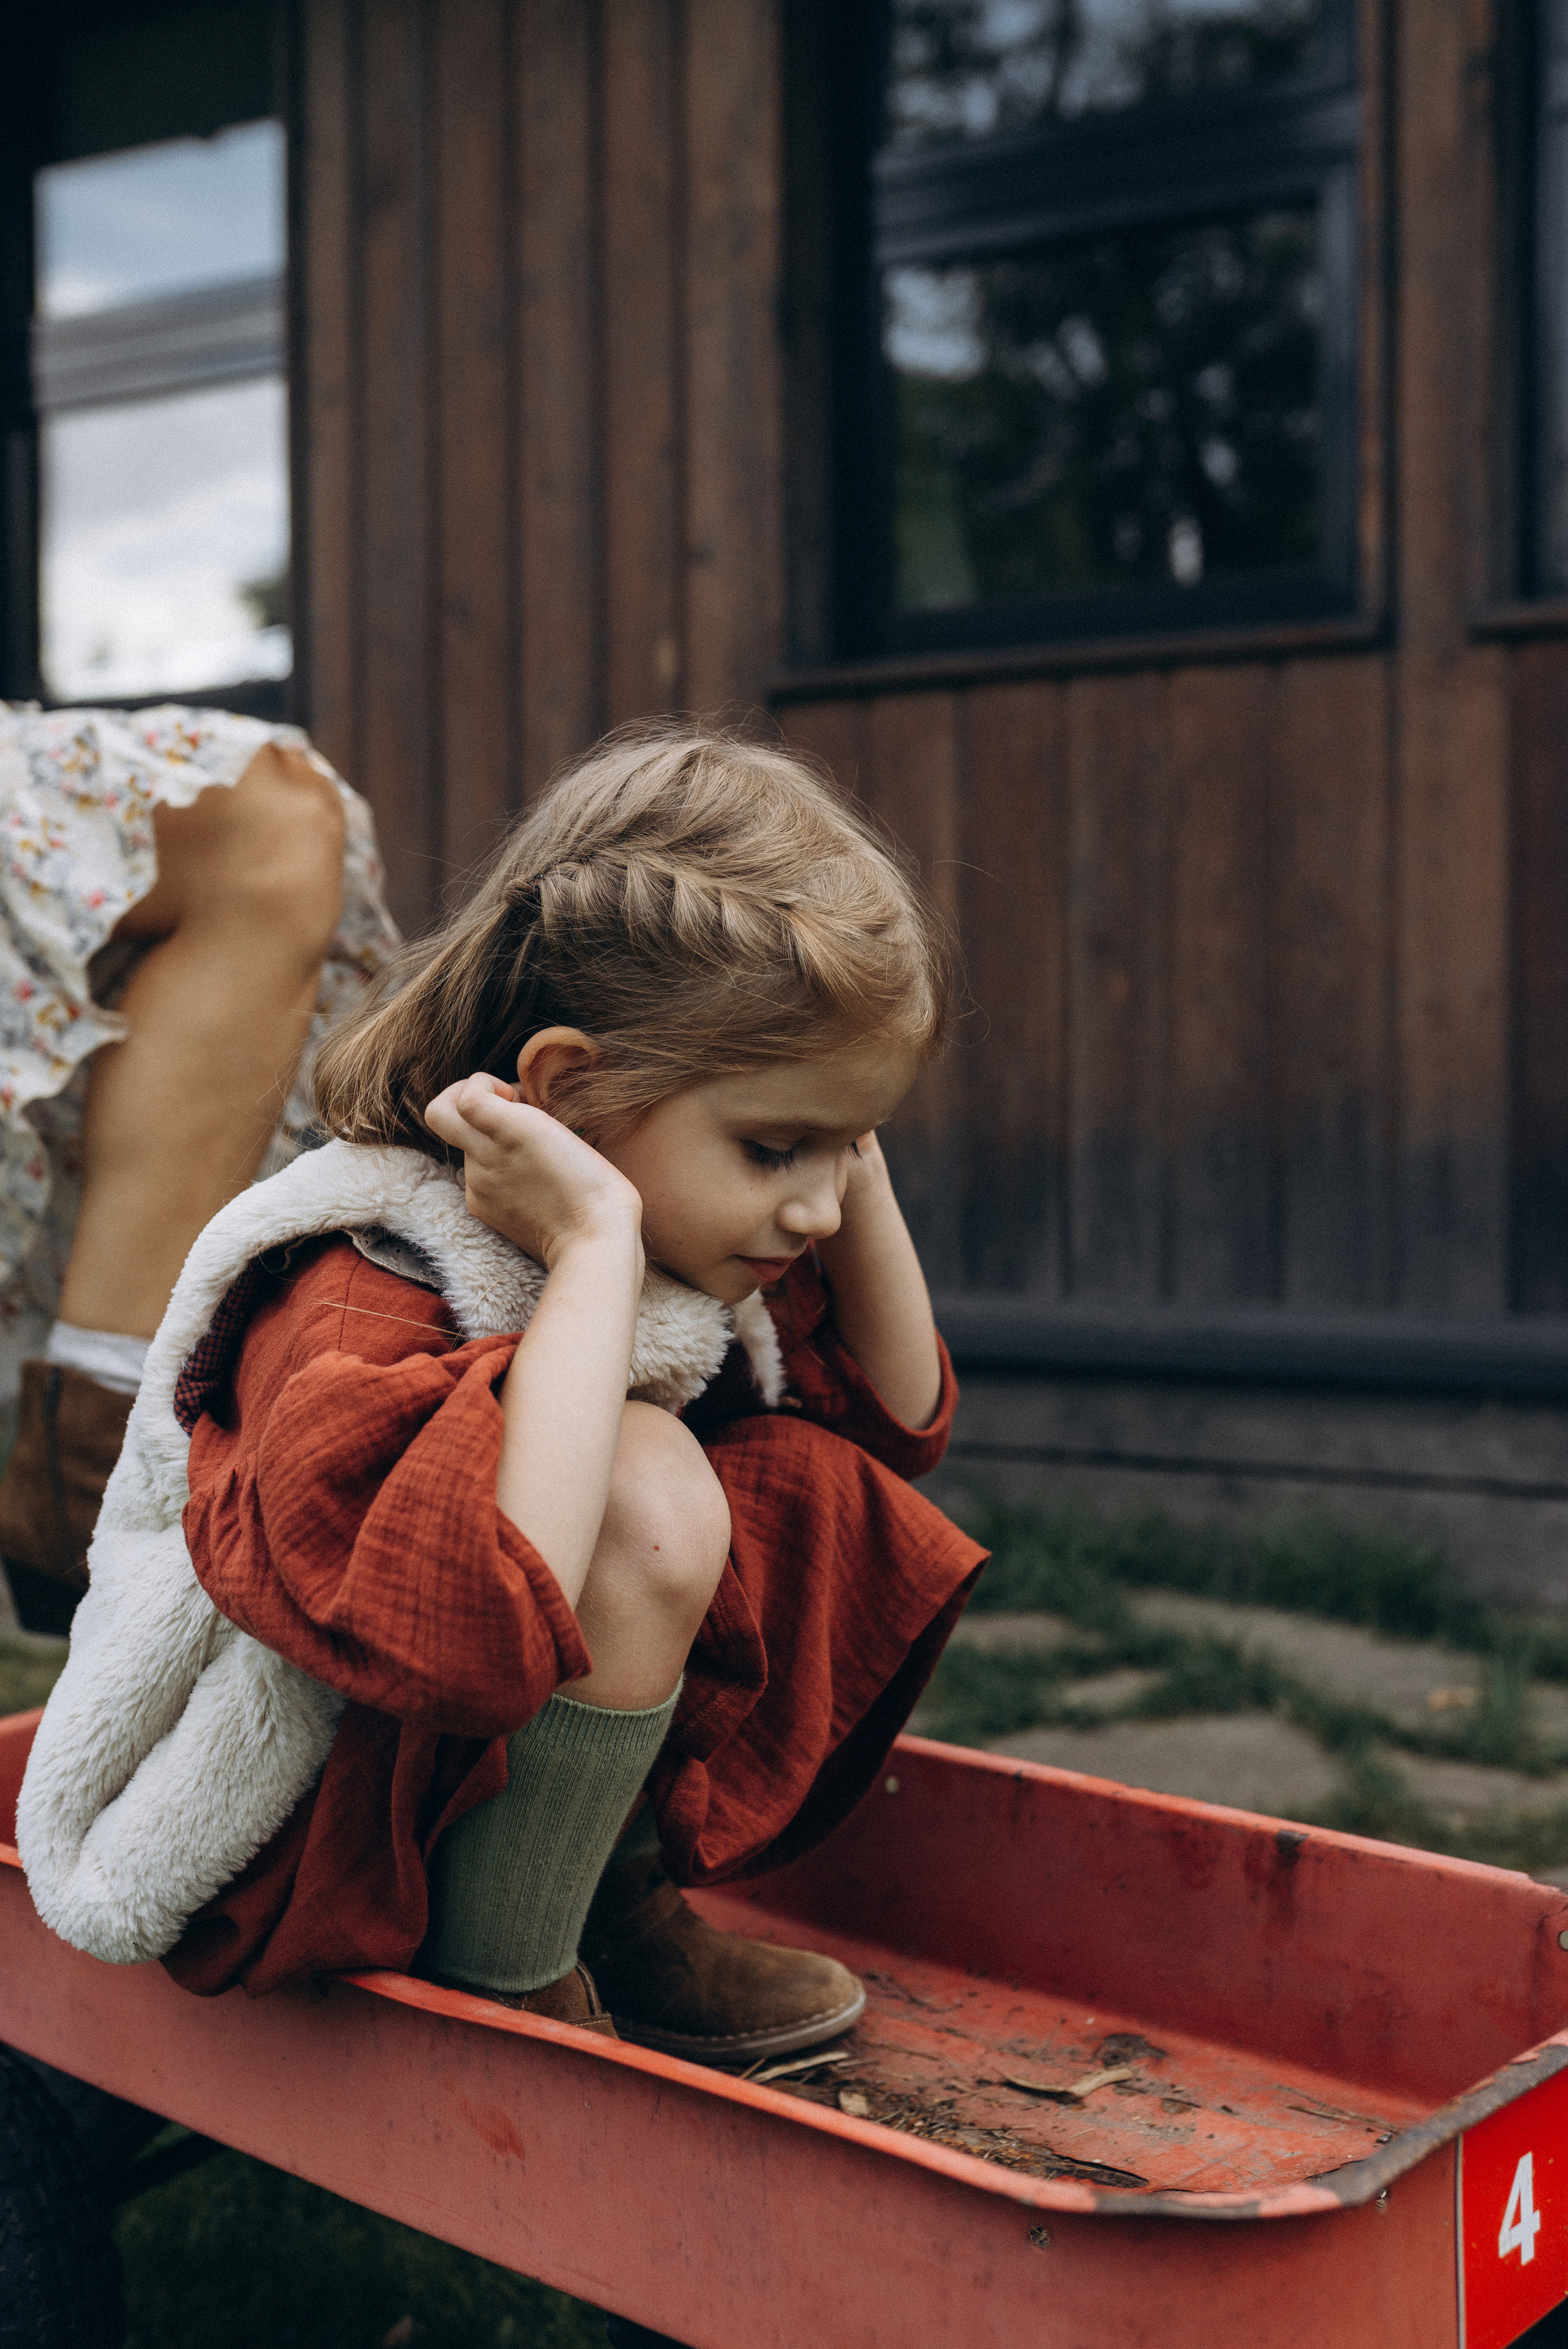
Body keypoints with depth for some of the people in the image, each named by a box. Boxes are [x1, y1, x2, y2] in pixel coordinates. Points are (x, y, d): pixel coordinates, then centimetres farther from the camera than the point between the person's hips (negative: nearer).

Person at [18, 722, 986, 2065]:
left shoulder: (685, 1248, -3)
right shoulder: (358, 1305, -31)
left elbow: (903, 1418, 10)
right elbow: (489, 1618, -50)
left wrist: (859, 1170, -5)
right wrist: (597, 1251, -42)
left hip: (479, 1773, 9)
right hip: (291, 1867, -9)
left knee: (805, 1481, -1)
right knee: (645, 1494, -32)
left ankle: (622, 1902, 4)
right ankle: (502, 2000, -14)